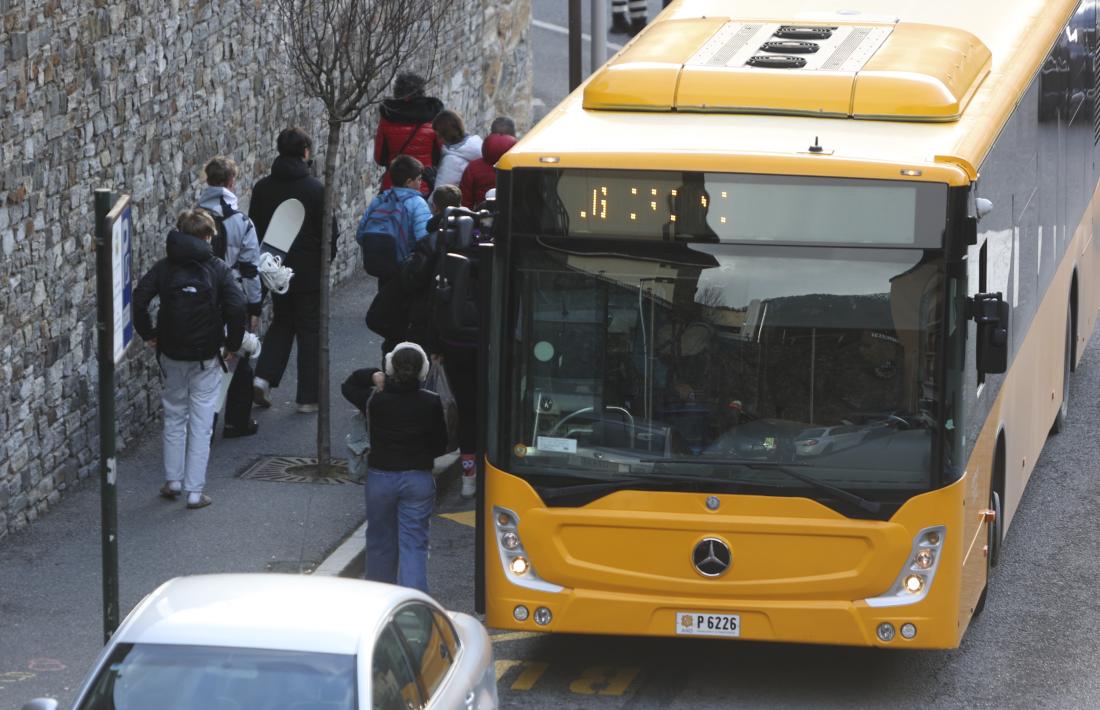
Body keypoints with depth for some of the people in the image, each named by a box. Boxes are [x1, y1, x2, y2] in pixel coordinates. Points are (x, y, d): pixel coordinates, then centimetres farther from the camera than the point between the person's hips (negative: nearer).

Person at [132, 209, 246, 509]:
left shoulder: (164, 267, 0)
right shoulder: (218, 269, -7)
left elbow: (140, 300, -9)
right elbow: (237, 307, -17)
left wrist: (148, 334, 5)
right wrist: (233, 343, -4)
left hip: (171, 354, 2)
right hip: (206, 357, -2)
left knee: (174, 417, 19)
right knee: (201, 423, 3)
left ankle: (173, 481, 23)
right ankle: (195, 491, 3)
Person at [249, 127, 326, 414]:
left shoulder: (262, 187, -2)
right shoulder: (315, 189, -14)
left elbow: (254, 229, 4)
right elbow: (327, 230, -11)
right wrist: (325, 259, 7)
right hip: (308, 271, -4)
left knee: (282, 322, 22)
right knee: (309, 329, 7)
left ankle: (264, 376, 4)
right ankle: (308, 397, 10)